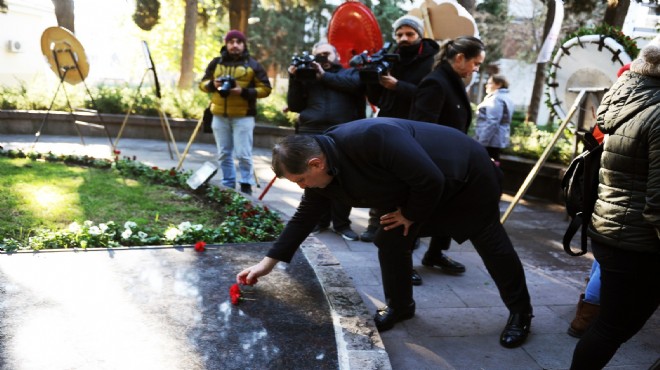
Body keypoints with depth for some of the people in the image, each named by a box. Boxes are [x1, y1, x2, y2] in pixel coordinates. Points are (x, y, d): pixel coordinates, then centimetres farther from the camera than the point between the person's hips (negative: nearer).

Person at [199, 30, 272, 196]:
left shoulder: (252, 65, 1)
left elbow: (265, 88, -2)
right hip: (220, 116, 4)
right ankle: (228, 185, 20)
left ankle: (246, 186, 7)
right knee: (224, 154, 10)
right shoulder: (216, 63, 11)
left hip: (243, 116, -4)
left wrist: (244, 91, -16)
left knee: (243, 154, -5)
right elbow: (202, 83, 16)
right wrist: (213, 84, -7)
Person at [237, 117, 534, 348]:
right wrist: (269, 261, -3)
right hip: (419, 187, 7)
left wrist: (411, 215, -18)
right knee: (390, 242, 0)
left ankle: (520, 312, 27)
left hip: (466, 174, -7)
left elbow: (429, 179, -36)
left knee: (491, 244, 7)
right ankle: (400, 306, 21)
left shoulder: (371, 139, -42)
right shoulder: (321, 174, -14)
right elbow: (304, 217, -3)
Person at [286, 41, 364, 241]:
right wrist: (294, 79, 1)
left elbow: (355, 83, -8)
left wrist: (325, 76, -4)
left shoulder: (350, 73, 17)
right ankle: (320, 220, 19)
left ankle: (342, 224, 10)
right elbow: (294, 106, 11)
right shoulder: (308, 76, 19)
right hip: (312, 136, 2)